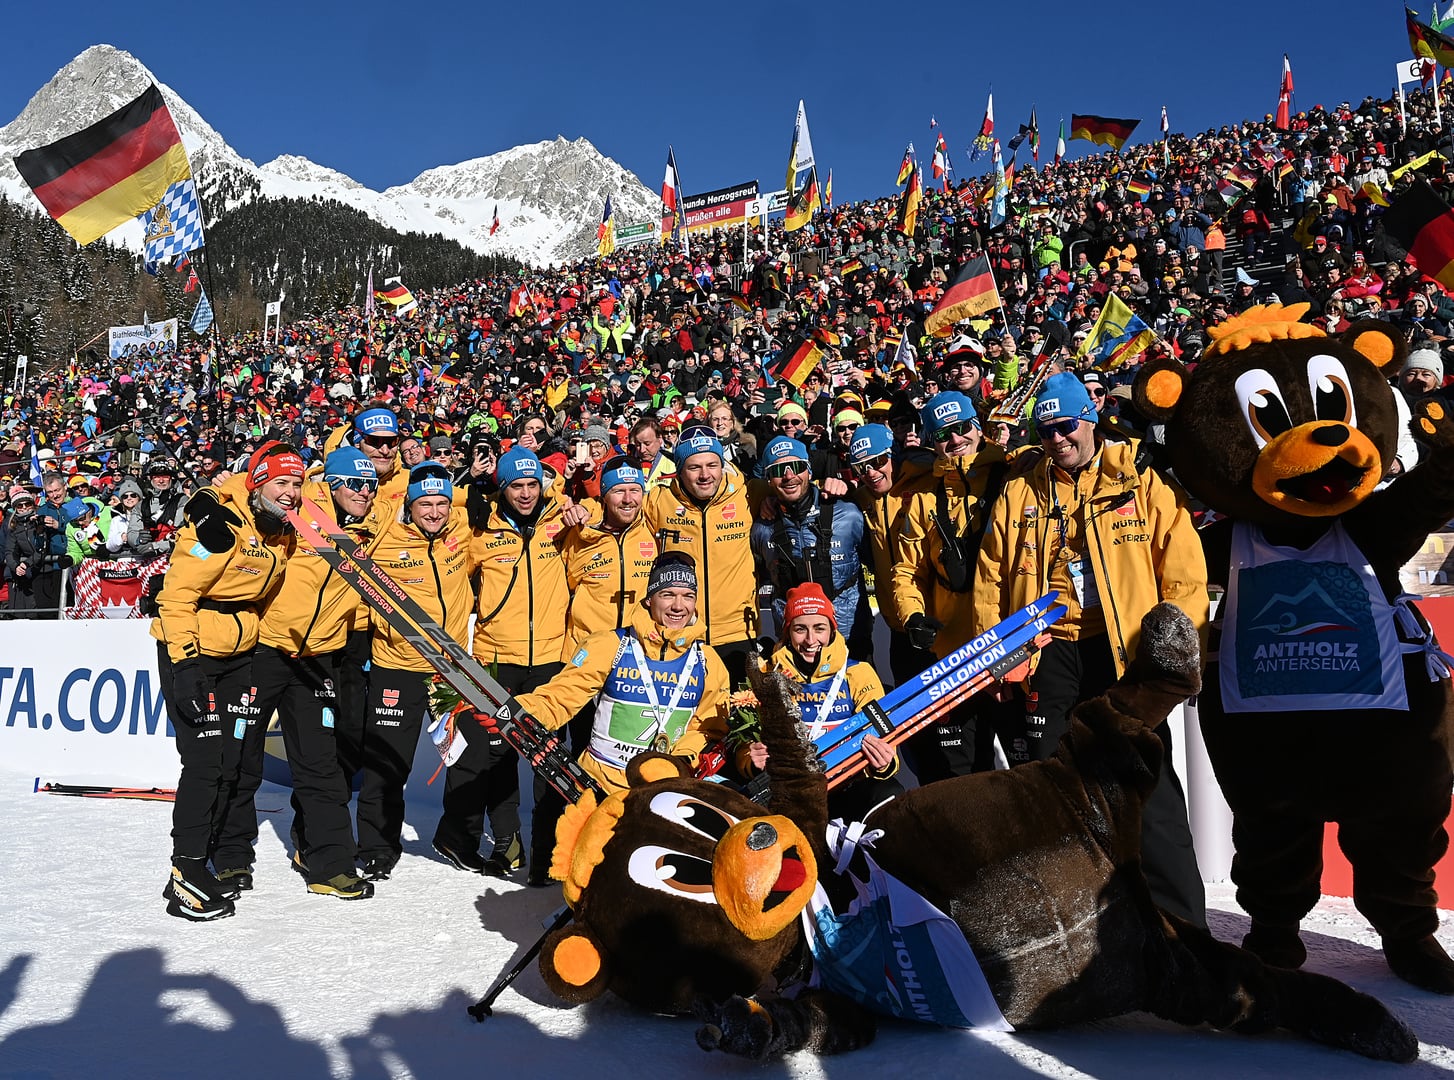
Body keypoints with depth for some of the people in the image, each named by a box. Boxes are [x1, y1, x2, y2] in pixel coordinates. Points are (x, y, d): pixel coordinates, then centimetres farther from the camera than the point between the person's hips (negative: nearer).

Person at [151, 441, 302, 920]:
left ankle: (231, 858, 24)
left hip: (243, 652, 7)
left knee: (245, 760, 8)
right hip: (192, 650, -7)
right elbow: (177, 594, -20)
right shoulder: (220, 520, -19)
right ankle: (188, 871, 2)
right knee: (207, 762, -11)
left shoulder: (284, 531, 5)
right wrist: (184, 663, -23)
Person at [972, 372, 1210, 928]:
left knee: (1149, 787, -1)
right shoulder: (1021, 490, 8)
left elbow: (1183, 571, -2)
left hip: (1125, 649, -3)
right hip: (1047, 648, 3)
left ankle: (1181, 919, 14)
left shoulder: (1142, 478, 0)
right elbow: (991, 577, 12)